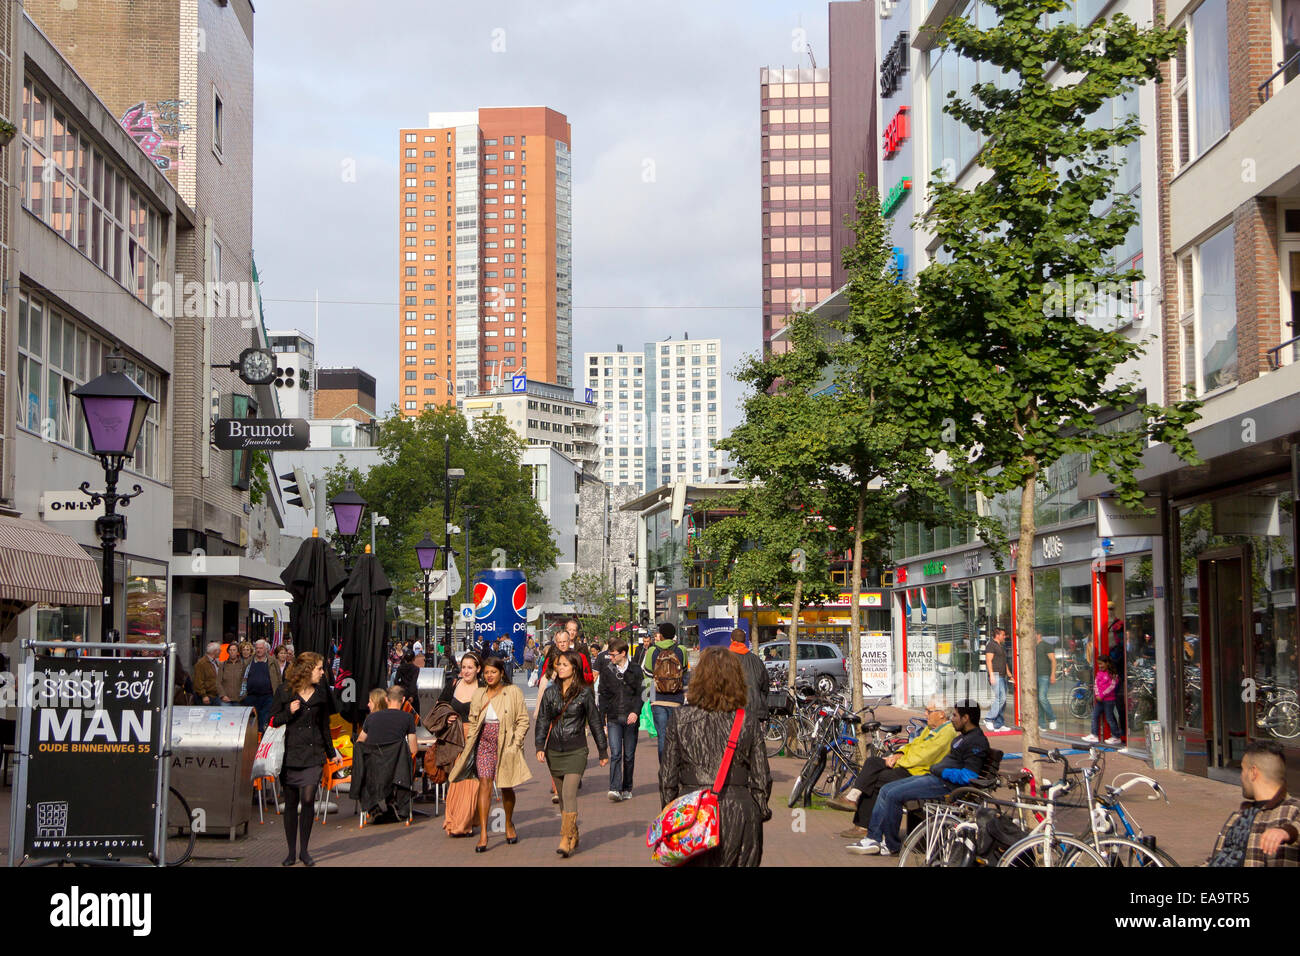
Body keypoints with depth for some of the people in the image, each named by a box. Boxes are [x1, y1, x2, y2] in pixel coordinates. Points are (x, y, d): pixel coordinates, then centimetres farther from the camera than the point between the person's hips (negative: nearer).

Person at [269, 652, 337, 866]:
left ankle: (304, 849, 1)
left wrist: (331, 752, 20)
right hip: (290, 752, -1)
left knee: (308, 799, -10)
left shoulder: (321, 693, 7)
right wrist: (289, 712, -16)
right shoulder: (284, 691, -1)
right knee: (291, 802, 4)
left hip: (313, 753, 1)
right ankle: (292, 851, 15)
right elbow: (274, 720, 2)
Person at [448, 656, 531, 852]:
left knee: (506, 788, 9)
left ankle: (509, 825, 33)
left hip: (506, 745, -2)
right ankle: (483, 834, -15)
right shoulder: (479, 694, 9)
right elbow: (473, 722, 17)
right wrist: (469, 745, 8)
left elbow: (523, 721, -1)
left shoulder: (513, 692, -2)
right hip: (484, 744, 2)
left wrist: (514, 744, -9)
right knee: (484, 783, -12)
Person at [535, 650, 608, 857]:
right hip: (554, 751, 4)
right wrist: (540, 747, -7)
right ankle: (574, 836, 23)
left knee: (569, 794, -15)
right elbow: (542, 720, 6)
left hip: (576, 751, -4)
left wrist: (603, 751, 9)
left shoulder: (584, 693, -2)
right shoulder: (551, 692, 6)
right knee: (562, 796, 10)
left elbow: (595, 722, 4)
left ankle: (566, 840, -16)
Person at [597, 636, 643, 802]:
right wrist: (602, 721, 4)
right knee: (615, 753, -13)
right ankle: (614, 789, -18)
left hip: (631, 719, 0)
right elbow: (602, 696, 8)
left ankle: (626, 789, 17)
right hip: (613, 718, 0)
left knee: (629, 755, 6)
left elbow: (639, 694, 3)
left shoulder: (635, 670, 4)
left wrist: (635, 712, -14)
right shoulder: (607, 671, 6)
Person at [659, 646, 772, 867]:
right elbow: (762, 777, 2)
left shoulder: (680, 721, -3)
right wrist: (760, 812, 15)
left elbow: (667, 777, 0)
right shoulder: (747, 722, -2)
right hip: (738, 813, 0)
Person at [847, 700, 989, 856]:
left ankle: (891, 846, -6)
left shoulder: (977, 741, -13)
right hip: (933, 776, 11)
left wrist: (941, 771, -14)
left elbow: (968, 777, -22)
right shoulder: (963, 736, 20)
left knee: (894, 795, -19)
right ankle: (873, 839, -1)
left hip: (945, 784, -11)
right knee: (885, 790, 4)